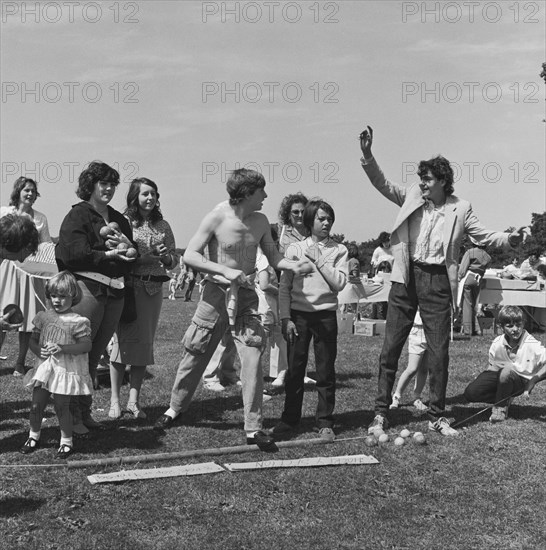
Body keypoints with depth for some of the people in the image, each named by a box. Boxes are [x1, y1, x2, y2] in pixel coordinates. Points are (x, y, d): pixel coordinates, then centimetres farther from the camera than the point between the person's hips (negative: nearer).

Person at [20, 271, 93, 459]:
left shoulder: (78, 321, -11)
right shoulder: (44, 317, 5)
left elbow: (86, 345, -16)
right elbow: (33, 340, 11)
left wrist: (62, 348, -26)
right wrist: (38, 350, -11)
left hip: (67, 370, -5)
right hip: (45, 367, 5)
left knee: (62, 407, 1)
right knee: (36, 405, 9)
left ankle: (66, 442, 17)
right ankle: (33, 437, 30)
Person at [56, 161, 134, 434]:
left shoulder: (119, 219, 20)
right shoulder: (78, 215, 0)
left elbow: (131, 258, 18)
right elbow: (75, 254, -12)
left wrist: (125, 244, -3)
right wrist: (110, 254, -13)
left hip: (115, 292, 7)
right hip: (86, 286, -6)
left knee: (95, 355, 11)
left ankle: (85, 410, 20)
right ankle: (72, 414, 3)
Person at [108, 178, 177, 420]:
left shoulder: (163, 226, 11)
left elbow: (175, 261, 15)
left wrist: (165, 256, -7)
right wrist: (143, 258, -17)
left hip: (153, 289, 4)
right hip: (127, 286, -4)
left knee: (145, 344, 5)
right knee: (122, 340, -5)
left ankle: (134, 400, 12)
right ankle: (115, 400, 6)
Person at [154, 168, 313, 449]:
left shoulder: (260, 222, 2)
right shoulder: (216, 218, -12)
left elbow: (273, 257, 12)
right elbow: (189, 255, -14)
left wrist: (293, 265, -9)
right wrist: (225, 271, -24)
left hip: (246, 296, 3)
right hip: (217, 293, -3)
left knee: (252, 358, -7)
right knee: (195, 355, 8)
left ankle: (253, 427, 1)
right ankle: (175, 408, 31)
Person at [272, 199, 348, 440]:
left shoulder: (339, 250, 6)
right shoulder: (295, 249, 6)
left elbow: (339, 283, -6)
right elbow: (284, 287, 4)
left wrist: (319, 259, -9)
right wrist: (286, 318, -4)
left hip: (326, 314, 0)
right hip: (298, 314, 1)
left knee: (326, 371, 3)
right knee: (294, 369, 4)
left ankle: (325, 422, 14)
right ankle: (289, 419, 17)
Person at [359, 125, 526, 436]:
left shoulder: (460, 209, 2)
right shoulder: (413, 197, 5)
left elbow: (484, 236, 5)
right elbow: (382, 183, 0)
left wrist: (509, 239, -13)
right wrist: (367, 154, -13)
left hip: (438, 282, 0)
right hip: (406, 277, 1)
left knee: (440, 352, 4)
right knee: (391, 348, 2)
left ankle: (438, 416, 17)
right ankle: (381, 413, 12)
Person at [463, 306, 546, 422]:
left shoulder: (532, 345, -21)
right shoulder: (497, 344, -10)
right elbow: (492, 366, 3)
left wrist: (534, 380, -36)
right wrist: (482, 381, -12)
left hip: (522, 382, -3)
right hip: (500, 377, 4)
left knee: (508, 370, -39)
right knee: (470, 393, -18)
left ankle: (501, 406, -11)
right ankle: (504, 399, 9)